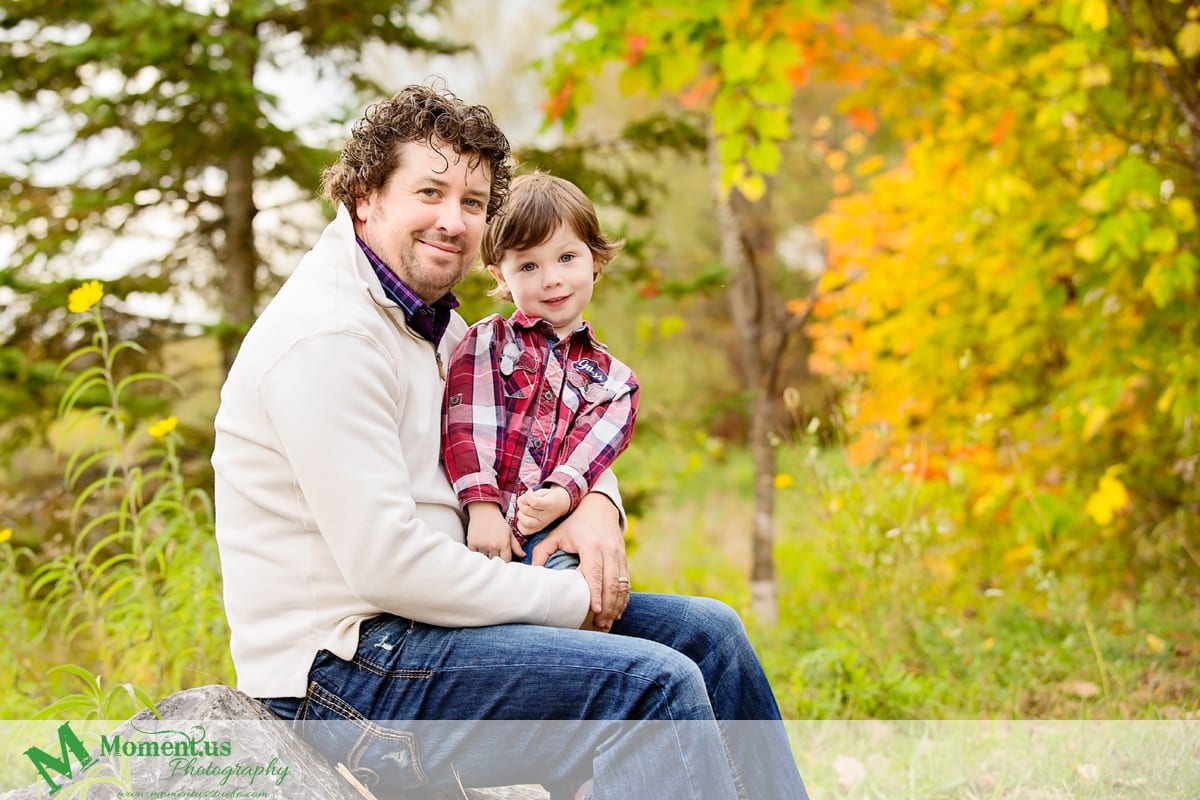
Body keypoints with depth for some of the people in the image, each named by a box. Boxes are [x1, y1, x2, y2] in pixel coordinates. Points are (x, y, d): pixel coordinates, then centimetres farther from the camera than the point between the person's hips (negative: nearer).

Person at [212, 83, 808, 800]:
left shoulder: (432, 323, 12)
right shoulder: (327, 335, -18)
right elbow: (386, 563, -25)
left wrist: (597, 502, 1)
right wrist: (572, 600, -16)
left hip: (421, 607, 10)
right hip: (340, 667, -10)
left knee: (706, 631, 8)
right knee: (654, 684, -23)